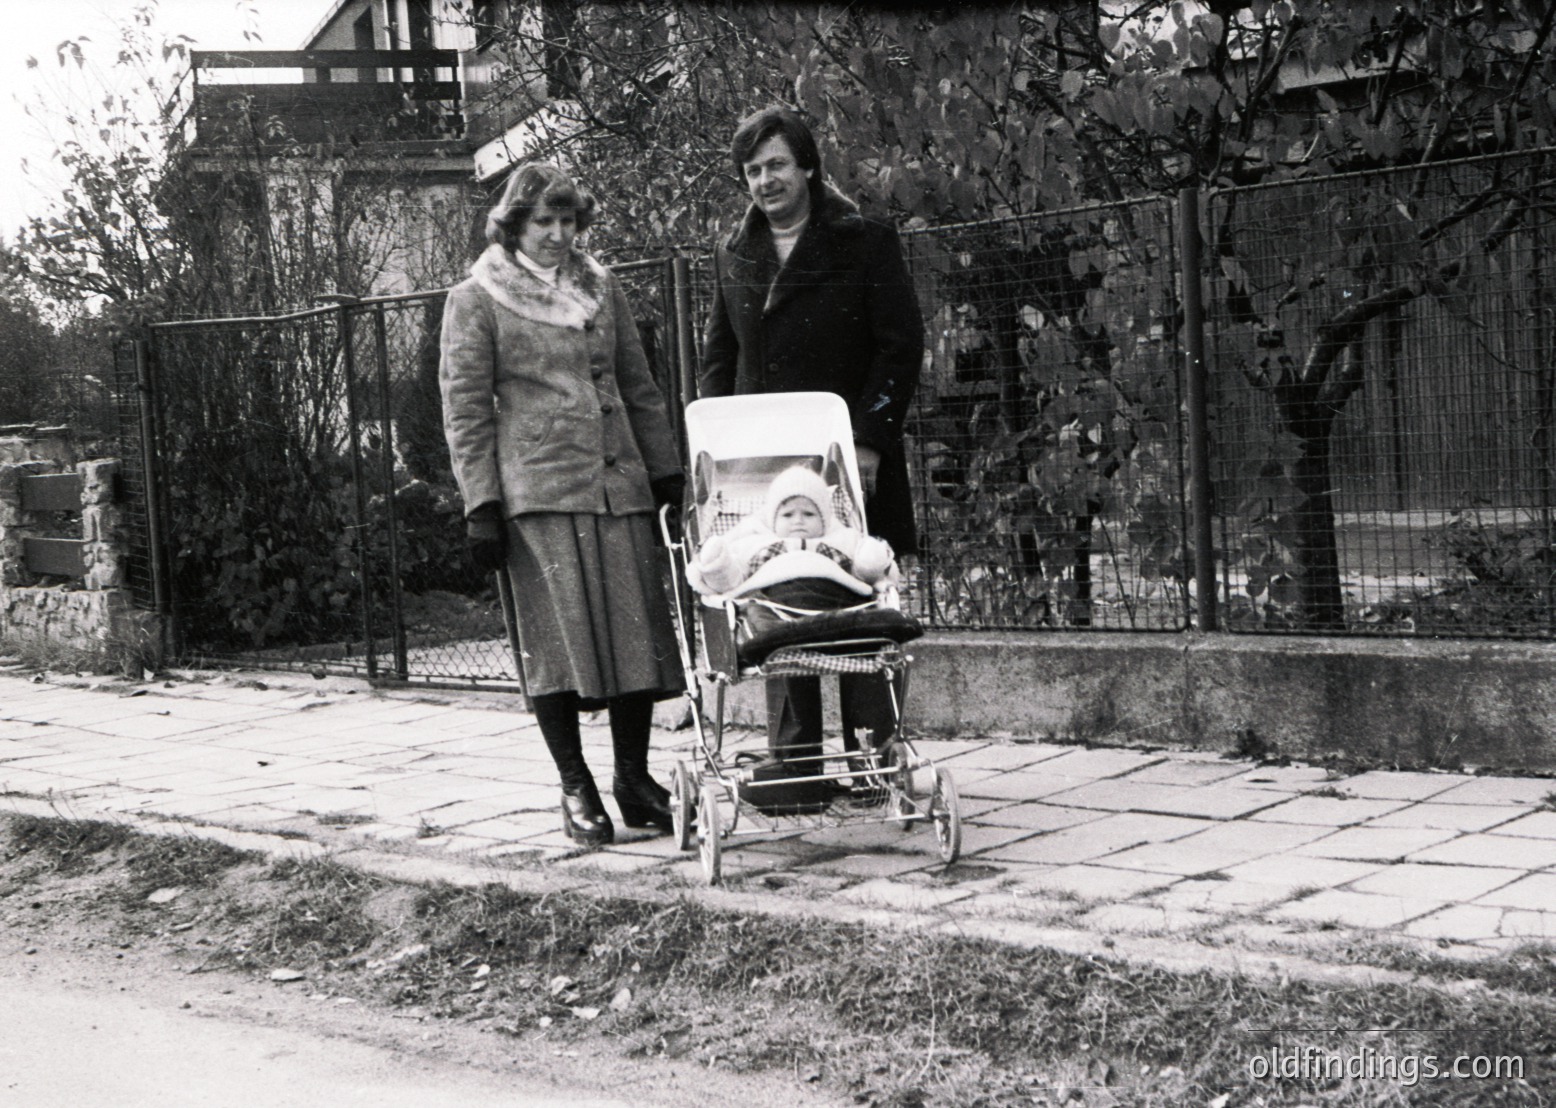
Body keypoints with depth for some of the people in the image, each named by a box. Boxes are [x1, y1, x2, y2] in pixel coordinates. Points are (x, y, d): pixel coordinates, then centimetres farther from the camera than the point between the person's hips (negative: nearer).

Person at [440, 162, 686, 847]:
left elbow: (638, 387, 20)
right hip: (537, 490, -4)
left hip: (619, 483, 4)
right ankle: (576, 789, 5)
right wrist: (481, 503, -7)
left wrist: (665, 471, 14)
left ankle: (633, 777, 13)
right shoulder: (476, 300, 3)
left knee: (637, 630, 2)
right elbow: (465, 409, 0)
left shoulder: (602, 289, 16)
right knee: (559, 636, -4)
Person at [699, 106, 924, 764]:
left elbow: (901, 346, -3)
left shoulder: (865, 243, 1)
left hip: (851, 461, -4)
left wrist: (870, 439, -11)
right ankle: (793, 759, 7)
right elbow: (717, 357, 18)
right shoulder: (733, 255, 14)